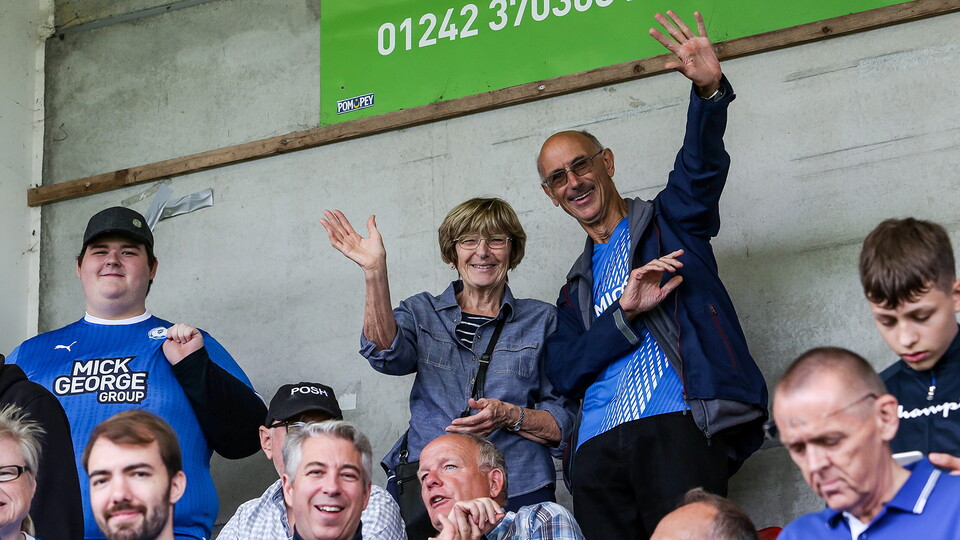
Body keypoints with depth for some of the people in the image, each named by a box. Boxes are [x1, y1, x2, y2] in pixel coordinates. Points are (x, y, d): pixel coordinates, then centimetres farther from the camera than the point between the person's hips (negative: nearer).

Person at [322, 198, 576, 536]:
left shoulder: (542, 321, 11)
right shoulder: (422, 312, 14)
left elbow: (564, 425, 7)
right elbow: (387, 355, -9)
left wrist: (510, 417, -12)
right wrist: (375, 272, -20)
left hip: (517, 493, -1)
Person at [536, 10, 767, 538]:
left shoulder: (667, 221, 18)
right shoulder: (576, 288, 27)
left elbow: (701, 164, -4)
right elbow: (564, 374, 11)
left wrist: (709, 90, -23)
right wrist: (625, 312, -5)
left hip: (675, 426, -4)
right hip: (598, 448, 4)